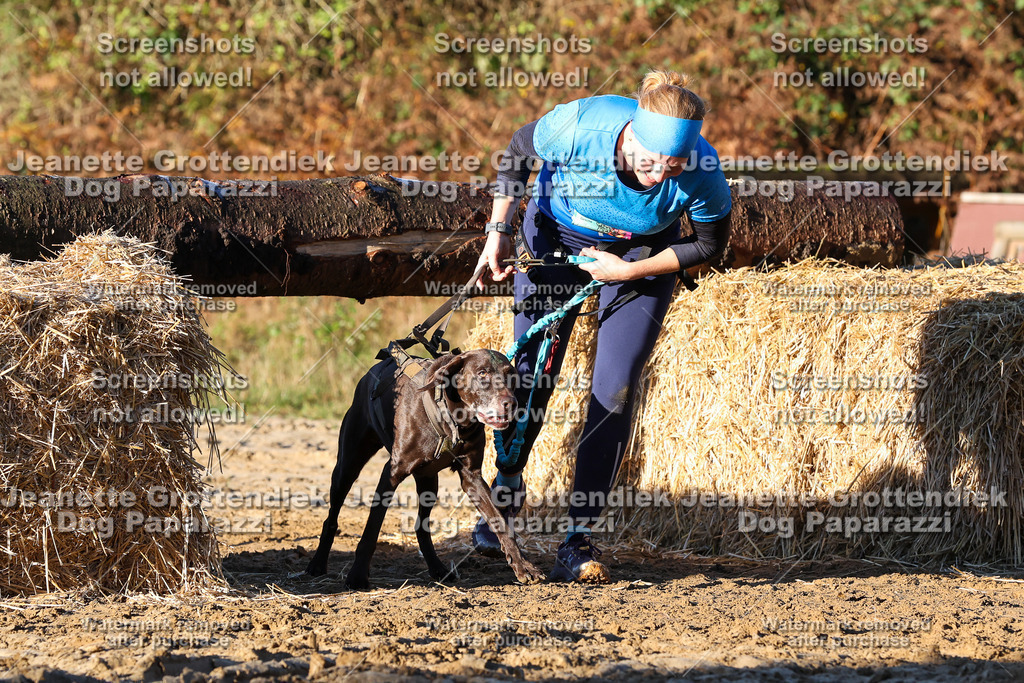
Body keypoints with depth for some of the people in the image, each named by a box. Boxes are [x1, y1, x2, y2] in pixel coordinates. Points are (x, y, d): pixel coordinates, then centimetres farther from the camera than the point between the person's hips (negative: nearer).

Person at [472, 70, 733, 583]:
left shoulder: (701, 175, -33)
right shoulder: (579, 126, -35)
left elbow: (709, 245, -13)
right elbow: (517, 150, -12)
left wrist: (630, 270, -20)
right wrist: (498, 232, -16)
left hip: (642, 256, 0)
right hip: (557, 235, 0)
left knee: (615, 390, -9)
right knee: (532, 372, -2)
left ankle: (579, 540, -2)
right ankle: (508, 484, 26)